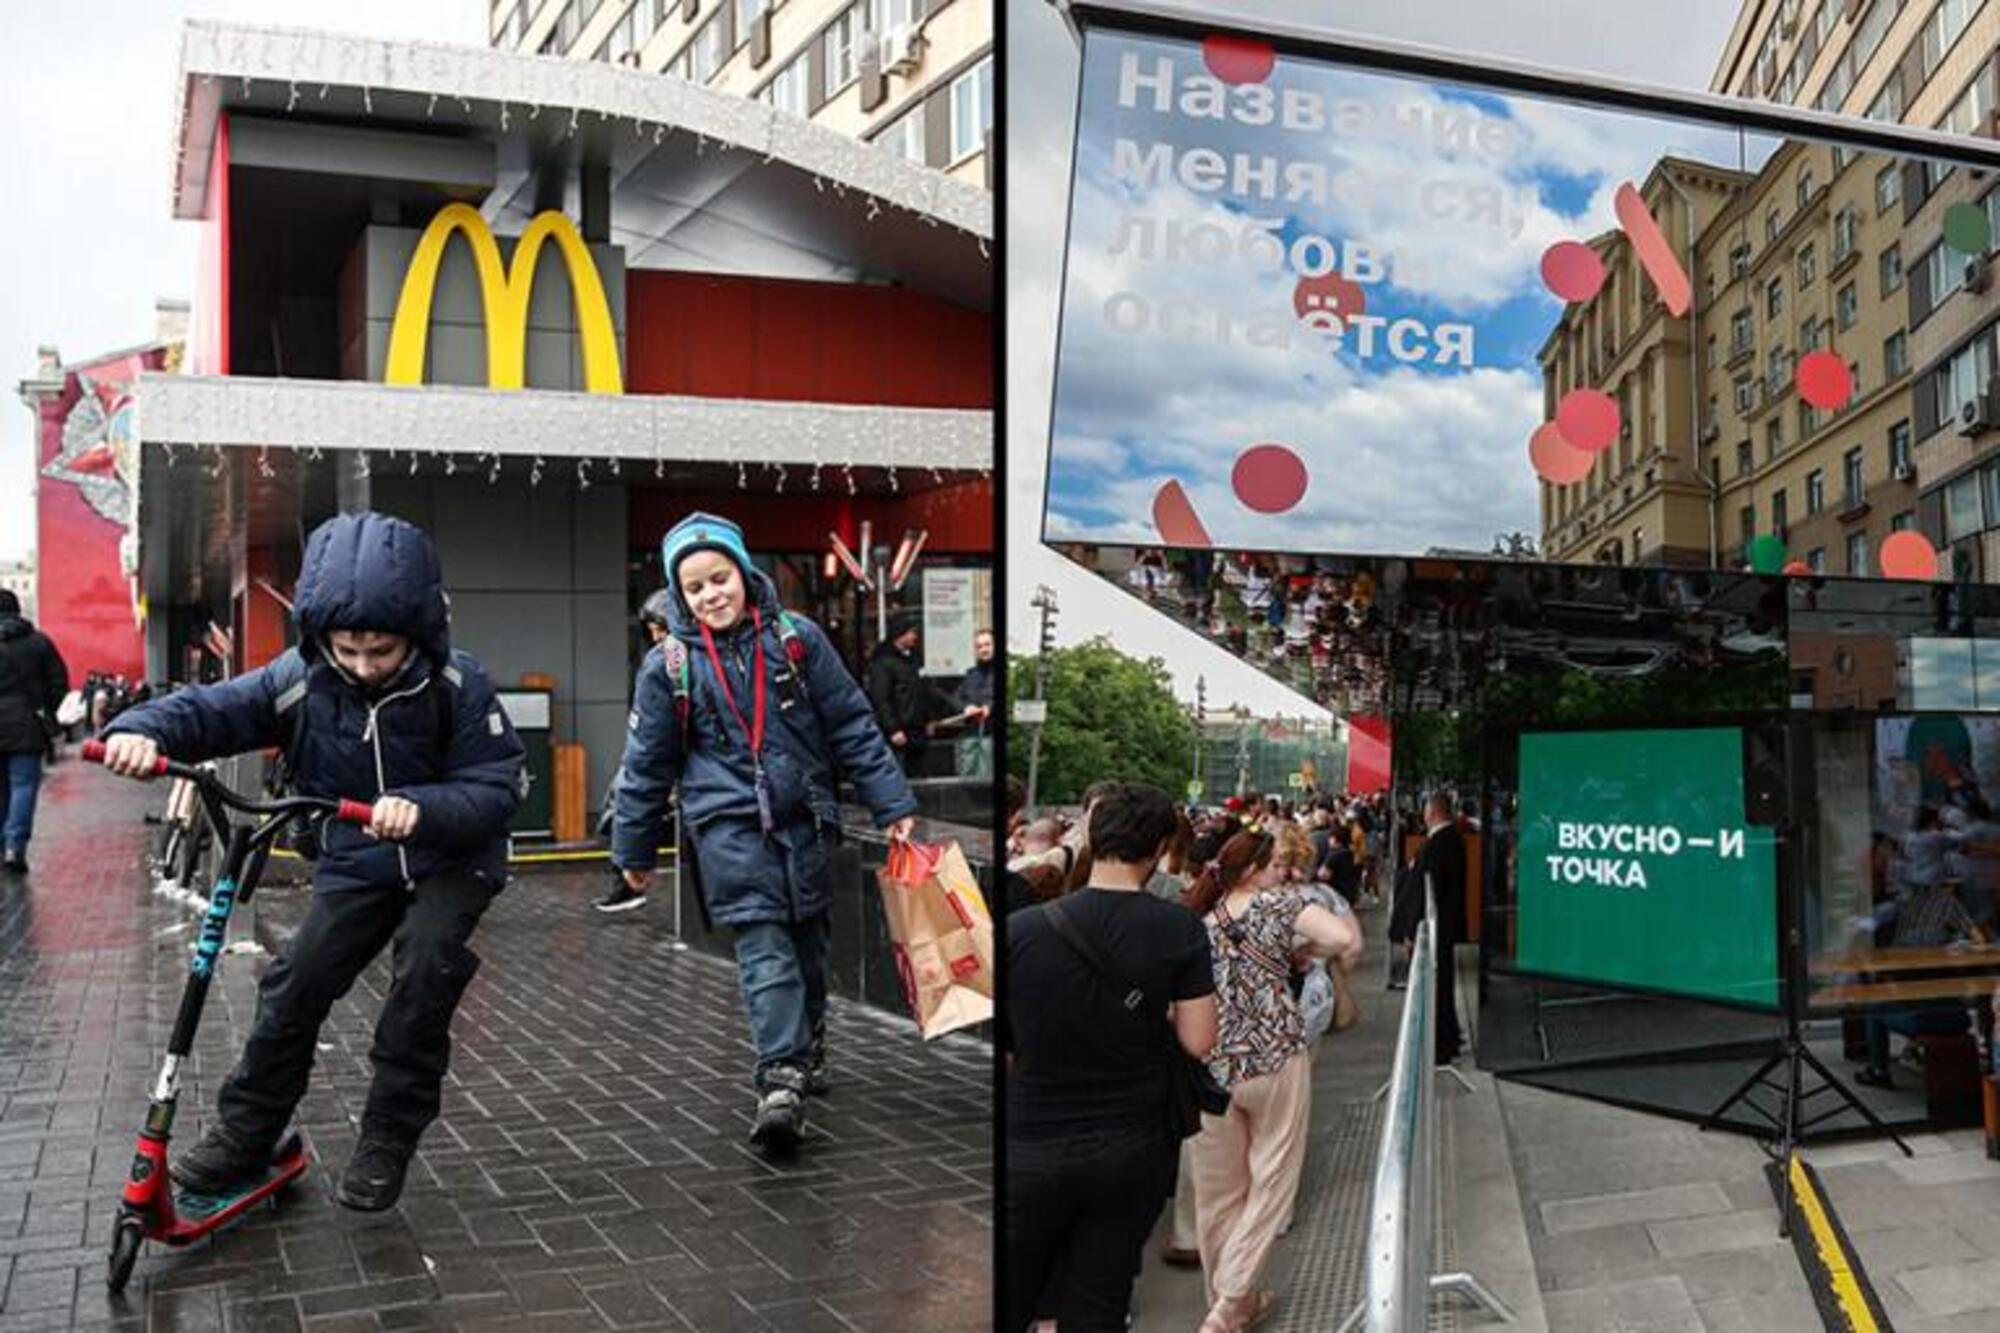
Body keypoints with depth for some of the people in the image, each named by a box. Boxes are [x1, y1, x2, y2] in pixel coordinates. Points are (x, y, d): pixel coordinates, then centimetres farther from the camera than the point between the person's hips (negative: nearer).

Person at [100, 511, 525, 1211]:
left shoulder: (457, 686, -23)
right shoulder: (302, 679, -16)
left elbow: (494, 788, -24)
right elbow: (210, 708, -13)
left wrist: (420, 808, -44)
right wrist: (143, 729, -35)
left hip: (449, 861, -3)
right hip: (354, 864, 3)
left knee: (421, 983, -21)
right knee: (294, 988, -7)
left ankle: (387, 1141, -3)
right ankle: (244, 1134, 12)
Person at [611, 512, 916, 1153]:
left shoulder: (796, 638, 0)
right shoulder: (668, 664, -1)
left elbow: (852, 725, 4)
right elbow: (647, 764, 7)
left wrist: (892, 803, 1)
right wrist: (634, 848, 11)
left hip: (803, 816, 2)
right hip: (729, 825, -2)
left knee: (809, 938, 13)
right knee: (764, 946, -13)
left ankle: (807, 1046, 34)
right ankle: (780, 1078, -17)